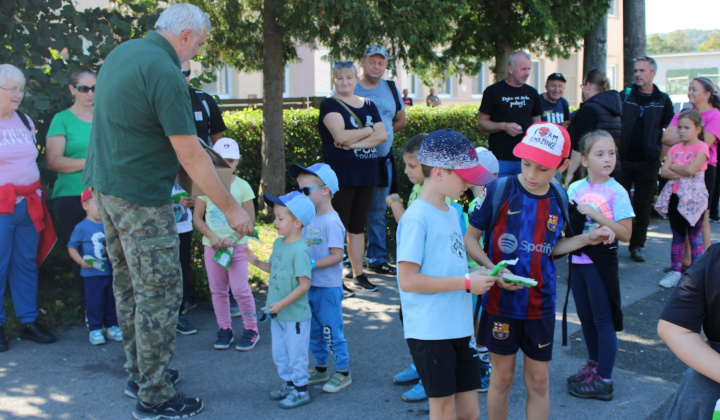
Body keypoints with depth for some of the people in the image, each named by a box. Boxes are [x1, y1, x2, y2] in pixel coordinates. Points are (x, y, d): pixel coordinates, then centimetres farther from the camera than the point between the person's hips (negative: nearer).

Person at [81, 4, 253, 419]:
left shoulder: (122, 53, 9)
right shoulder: (165, 74, -20)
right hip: (141, 198, -10)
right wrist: (231, 207, -15)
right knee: (160, 292, -2)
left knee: (129, 286, 17)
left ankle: (140, 373, 31)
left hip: (106, 185, 10)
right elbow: (191, 155, -21)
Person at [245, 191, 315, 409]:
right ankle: (289, 384, 36)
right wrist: (257, 262, 0)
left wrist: (282, 304, -22)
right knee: (279, 354, 20)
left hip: (295, 315, -8)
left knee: (296, 355, 6)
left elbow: (304, 284, -23)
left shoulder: (299, 250, -23)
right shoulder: (278, 243, 4)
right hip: (277, 313, 9)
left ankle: (301, 391, 21)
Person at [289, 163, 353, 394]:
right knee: (313, 331, 17)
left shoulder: (331, 222, -17)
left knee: (332, 331, 1)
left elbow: (337, 256, -22)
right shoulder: (309, 220, 9)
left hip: (328, 288, -9)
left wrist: (311, 264, -24)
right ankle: (320, 369, 31)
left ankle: (342, 373, 14)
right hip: (310, 286, 9)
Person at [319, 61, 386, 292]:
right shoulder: (330, 105, -4)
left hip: (366, 174, 5)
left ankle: (358, 274, 20)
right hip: (341, 175, -5)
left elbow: (382, 134, 0)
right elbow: (340, 136, -19)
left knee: (358, 226, 12)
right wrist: (368, 130, -7)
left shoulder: (368, 105, 13)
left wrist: (354, 142, -14)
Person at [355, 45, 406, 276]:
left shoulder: (391, 88, 10)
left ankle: (377, 258, 21)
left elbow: (401, 121, 19)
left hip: (382, 159, 4)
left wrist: (383, 133, 3)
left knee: (379, 212, 11)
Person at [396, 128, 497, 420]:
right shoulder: (416, 218, -15)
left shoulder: (451, 212, 11)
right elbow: (408, 280, -20)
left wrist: (476, 276, 2)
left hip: (458, 329, 8)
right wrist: (465, 283, -18)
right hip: (429, 332, -8)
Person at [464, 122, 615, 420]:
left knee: (538, 381, 12)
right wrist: (493, 270, -20)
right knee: (502, 377, 10)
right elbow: (470, 238, -6)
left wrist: (589, 238, 1)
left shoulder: (559, 199, 0)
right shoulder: (498, 191, -13)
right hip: (501, 302, -3)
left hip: (540, 305, 3)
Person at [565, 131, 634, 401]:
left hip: (601, 261, -5)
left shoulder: (617, 192, -11)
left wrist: (596, 215, -23)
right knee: (586, 317, 17)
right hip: (578, 259, 5)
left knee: (603, 320, 3)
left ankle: (604, 380, 11)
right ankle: (594, 365, 35)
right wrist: (567, 210, -13)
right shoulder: (576, 188, 2)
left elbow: (625, 233, -16)